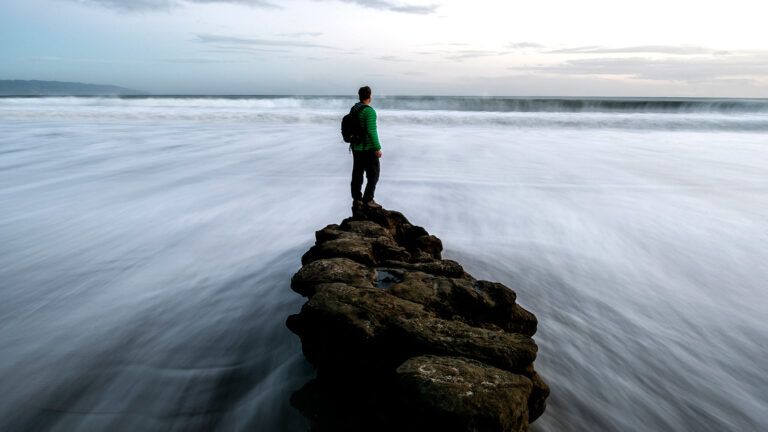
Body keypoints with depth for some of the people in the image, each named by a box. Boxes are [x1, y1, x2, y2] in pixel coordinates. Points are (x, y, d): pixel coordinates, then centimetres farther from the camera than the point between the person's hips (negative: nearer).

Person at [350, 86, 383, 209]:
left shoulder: (354, 108, 7)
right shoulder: (369, 111, -18)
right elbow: (372, 131, -22)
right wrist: (377, 148, -17)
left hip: (356, 147, 8)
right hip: (368, 148, -8)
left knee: (357, 174, 13)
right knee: (373, 174, 2)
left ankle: (356, 200, 19)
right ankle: (367, 200, 3)